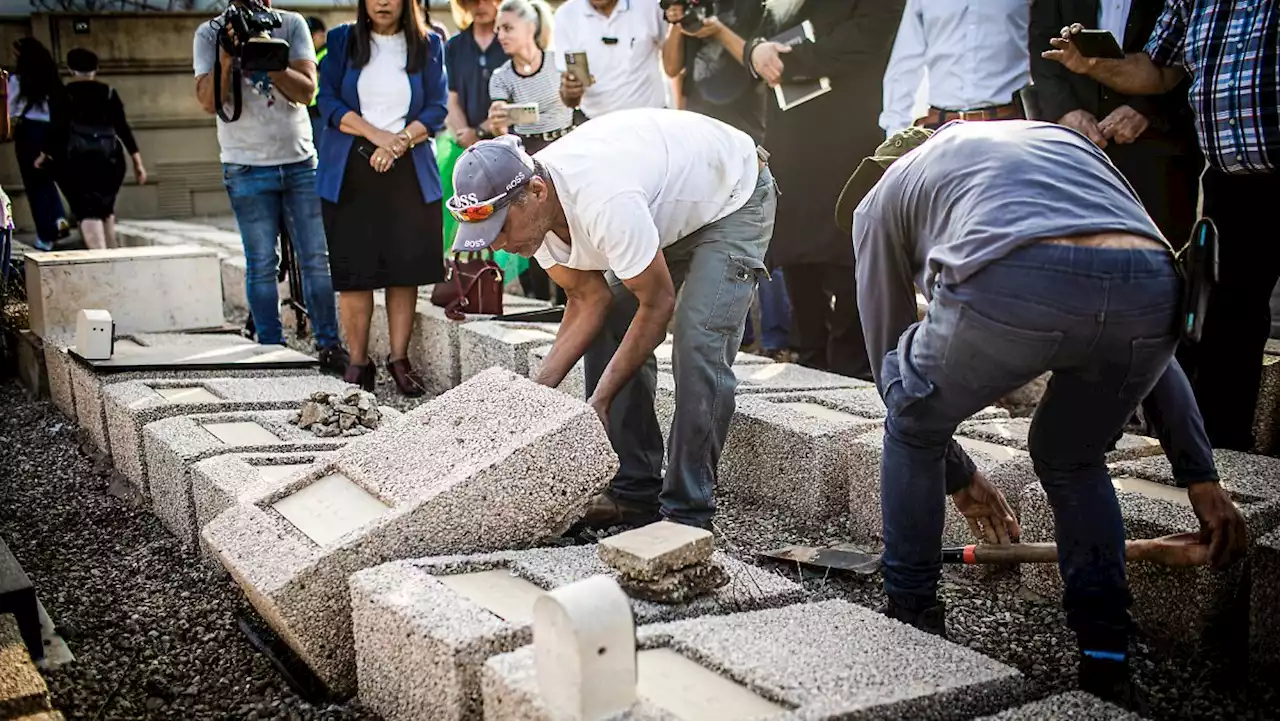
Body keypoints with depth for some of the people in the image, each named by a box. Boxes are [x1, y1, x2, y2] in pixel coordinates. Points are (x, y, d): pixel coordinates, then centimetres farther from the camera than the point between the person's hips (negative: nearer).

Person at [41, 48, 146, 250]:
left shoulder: (64, 95, 0)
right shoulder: (109, 93, 7)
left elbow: (58, 130, -5)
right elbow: (123, 128, 3)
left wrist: (45, 155, 9)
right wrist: (137, 162, 4)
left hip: (77, 160, -3)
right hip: (109, 159, 3)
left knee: (87, 211, -6)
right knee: (106, 208, 20)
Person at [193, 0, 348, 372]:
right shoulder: (210, 34, 2)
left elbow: (306, 91, -6)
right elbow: (209, 102, -8)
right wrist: (226, 59, -21)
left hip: (301, 160, 2)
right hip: (248, 168, -1)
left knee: (316, 259, 1)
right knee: (262, 264, -1)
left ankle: (329, 345, 9)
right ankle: (272, 350, 7)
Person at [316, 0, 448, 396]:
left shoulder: (428, 46, 8)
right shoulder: (343, 40, 8)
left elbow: (437, 108, 3)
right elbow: (328, 101, 0)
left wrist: (400, 141, -13)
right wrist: (376, 134, -13)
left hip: (408, 172, 1)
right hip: (351, 172, 0)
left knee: (405, 268, 1)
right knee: (353, 270, -1)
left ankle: (399, 358, 10)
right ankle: (358, 362, 7)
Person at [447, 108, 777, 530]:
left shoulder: (603, 203, -41)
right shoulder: (530, 212, -15)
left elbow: (658, 304, -30)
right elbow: (589, 300, -7)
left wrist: (598, 402, -26)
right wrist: (539, 388, -17)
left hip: (734, 196, -8)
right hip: (670, 208, 8)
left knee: (698, 344, -21)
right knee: (607, 331, -1)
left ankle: (687, 515, -11)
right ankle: (634, 492, 8)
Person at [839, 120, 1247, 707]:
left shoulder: (880, 198, 32)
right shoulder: (1063, 139, 43)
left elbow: (888, 352, 36)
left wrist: (958, 477, 50)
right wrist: (1200, 477, 38)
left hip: (1008, 287, -4)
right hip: (1150, 288, 4)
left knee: (912, 430, 28)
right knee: (1072, 458, 32)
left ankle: (910, 619, 35)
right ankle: (1107, 665, 29)